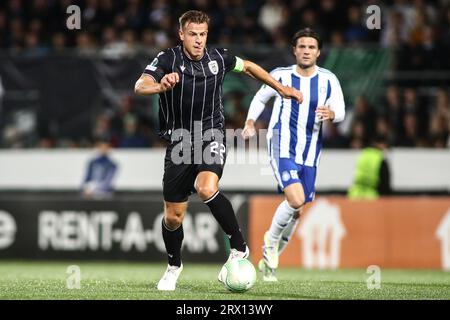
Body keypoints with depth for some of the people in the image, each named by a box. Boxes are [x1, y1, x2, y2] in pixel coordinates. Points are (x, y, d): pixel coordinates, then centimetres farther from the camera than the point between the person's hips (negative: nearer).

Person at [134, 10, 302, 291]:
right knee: (173, 216, 5)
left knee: (207, 188, -31)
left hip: (211, 136, -1)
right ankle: (174, 265, 33)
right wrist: (160, 86, -49)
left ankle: (239, 247, -14)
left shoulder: (218, 58, -3)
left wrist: (280, 87, 22)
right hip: (179, 140, 1)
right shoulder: (168, 59, -11)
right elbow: (140, 86, -27)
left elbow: (247, 66, 18)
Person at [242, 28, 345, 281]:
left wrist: (331, 113, -30)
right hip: (282, 148, -4)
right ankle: (272, 240, 2)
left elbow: (340, 111, -7)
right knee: (296, 200, -24)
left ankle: (269, 260, 29)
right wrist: (250, 122, 0)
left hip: (309, 154, 4)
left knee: (297, 210, 10)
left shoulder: (328, 80, 2)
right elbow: (259, 99, 16)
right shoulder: (280, 76, 0)